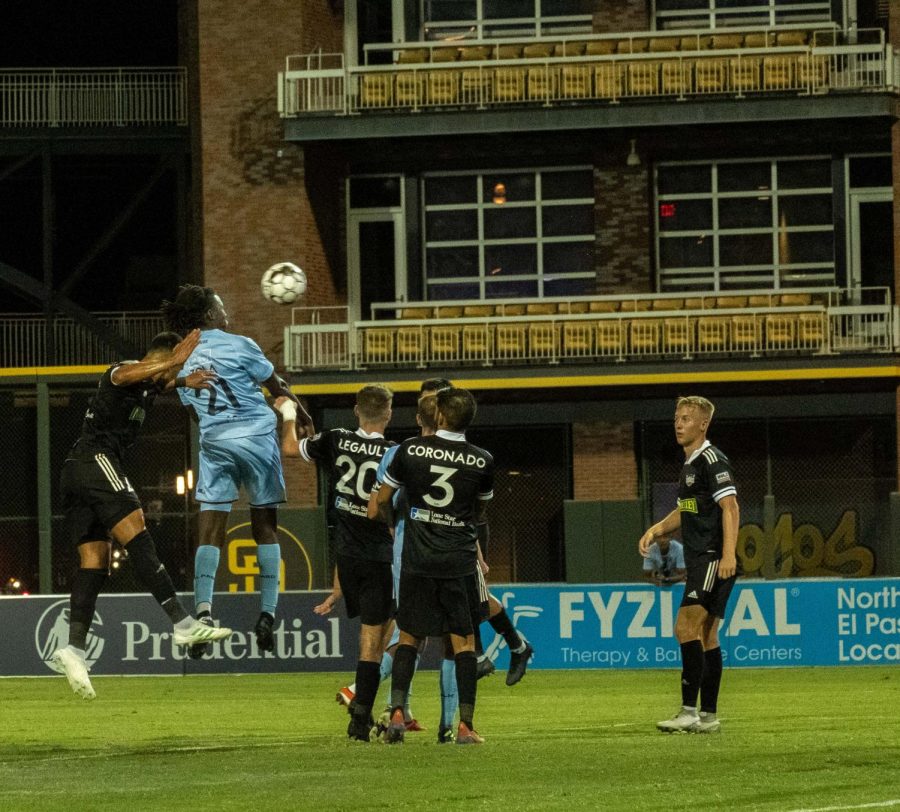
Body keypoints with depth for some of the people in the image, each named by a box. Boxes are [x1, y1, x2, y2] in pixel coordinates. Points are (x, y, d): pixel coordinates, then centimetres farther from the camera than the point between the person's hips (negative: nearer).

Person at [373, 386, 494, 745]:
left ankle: (397, 712, -1)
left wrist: (391, 523, 26)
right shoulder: (482, 461, -2)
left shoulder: (410, 450, -4)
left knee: (409, 637, 11)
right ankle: (465, 725, 1)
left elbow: (382, 500, 6)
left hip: (417, 558, 0)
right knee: (464, 641, 4)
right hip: (461, 560, 0)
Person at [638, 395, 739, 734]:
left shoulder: (712, 460, -12)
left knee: (686, 626, -17)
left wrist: (728, 555, -29)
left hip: (714, 560, -10)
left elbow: (730, 507, -20)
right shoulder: (690, 464, 18)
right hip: (699, 561, 10)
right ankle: (708, 716, 13)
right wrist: (656, 530, 16)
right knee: (705, 634, 10)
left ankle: (688, 711, -19)